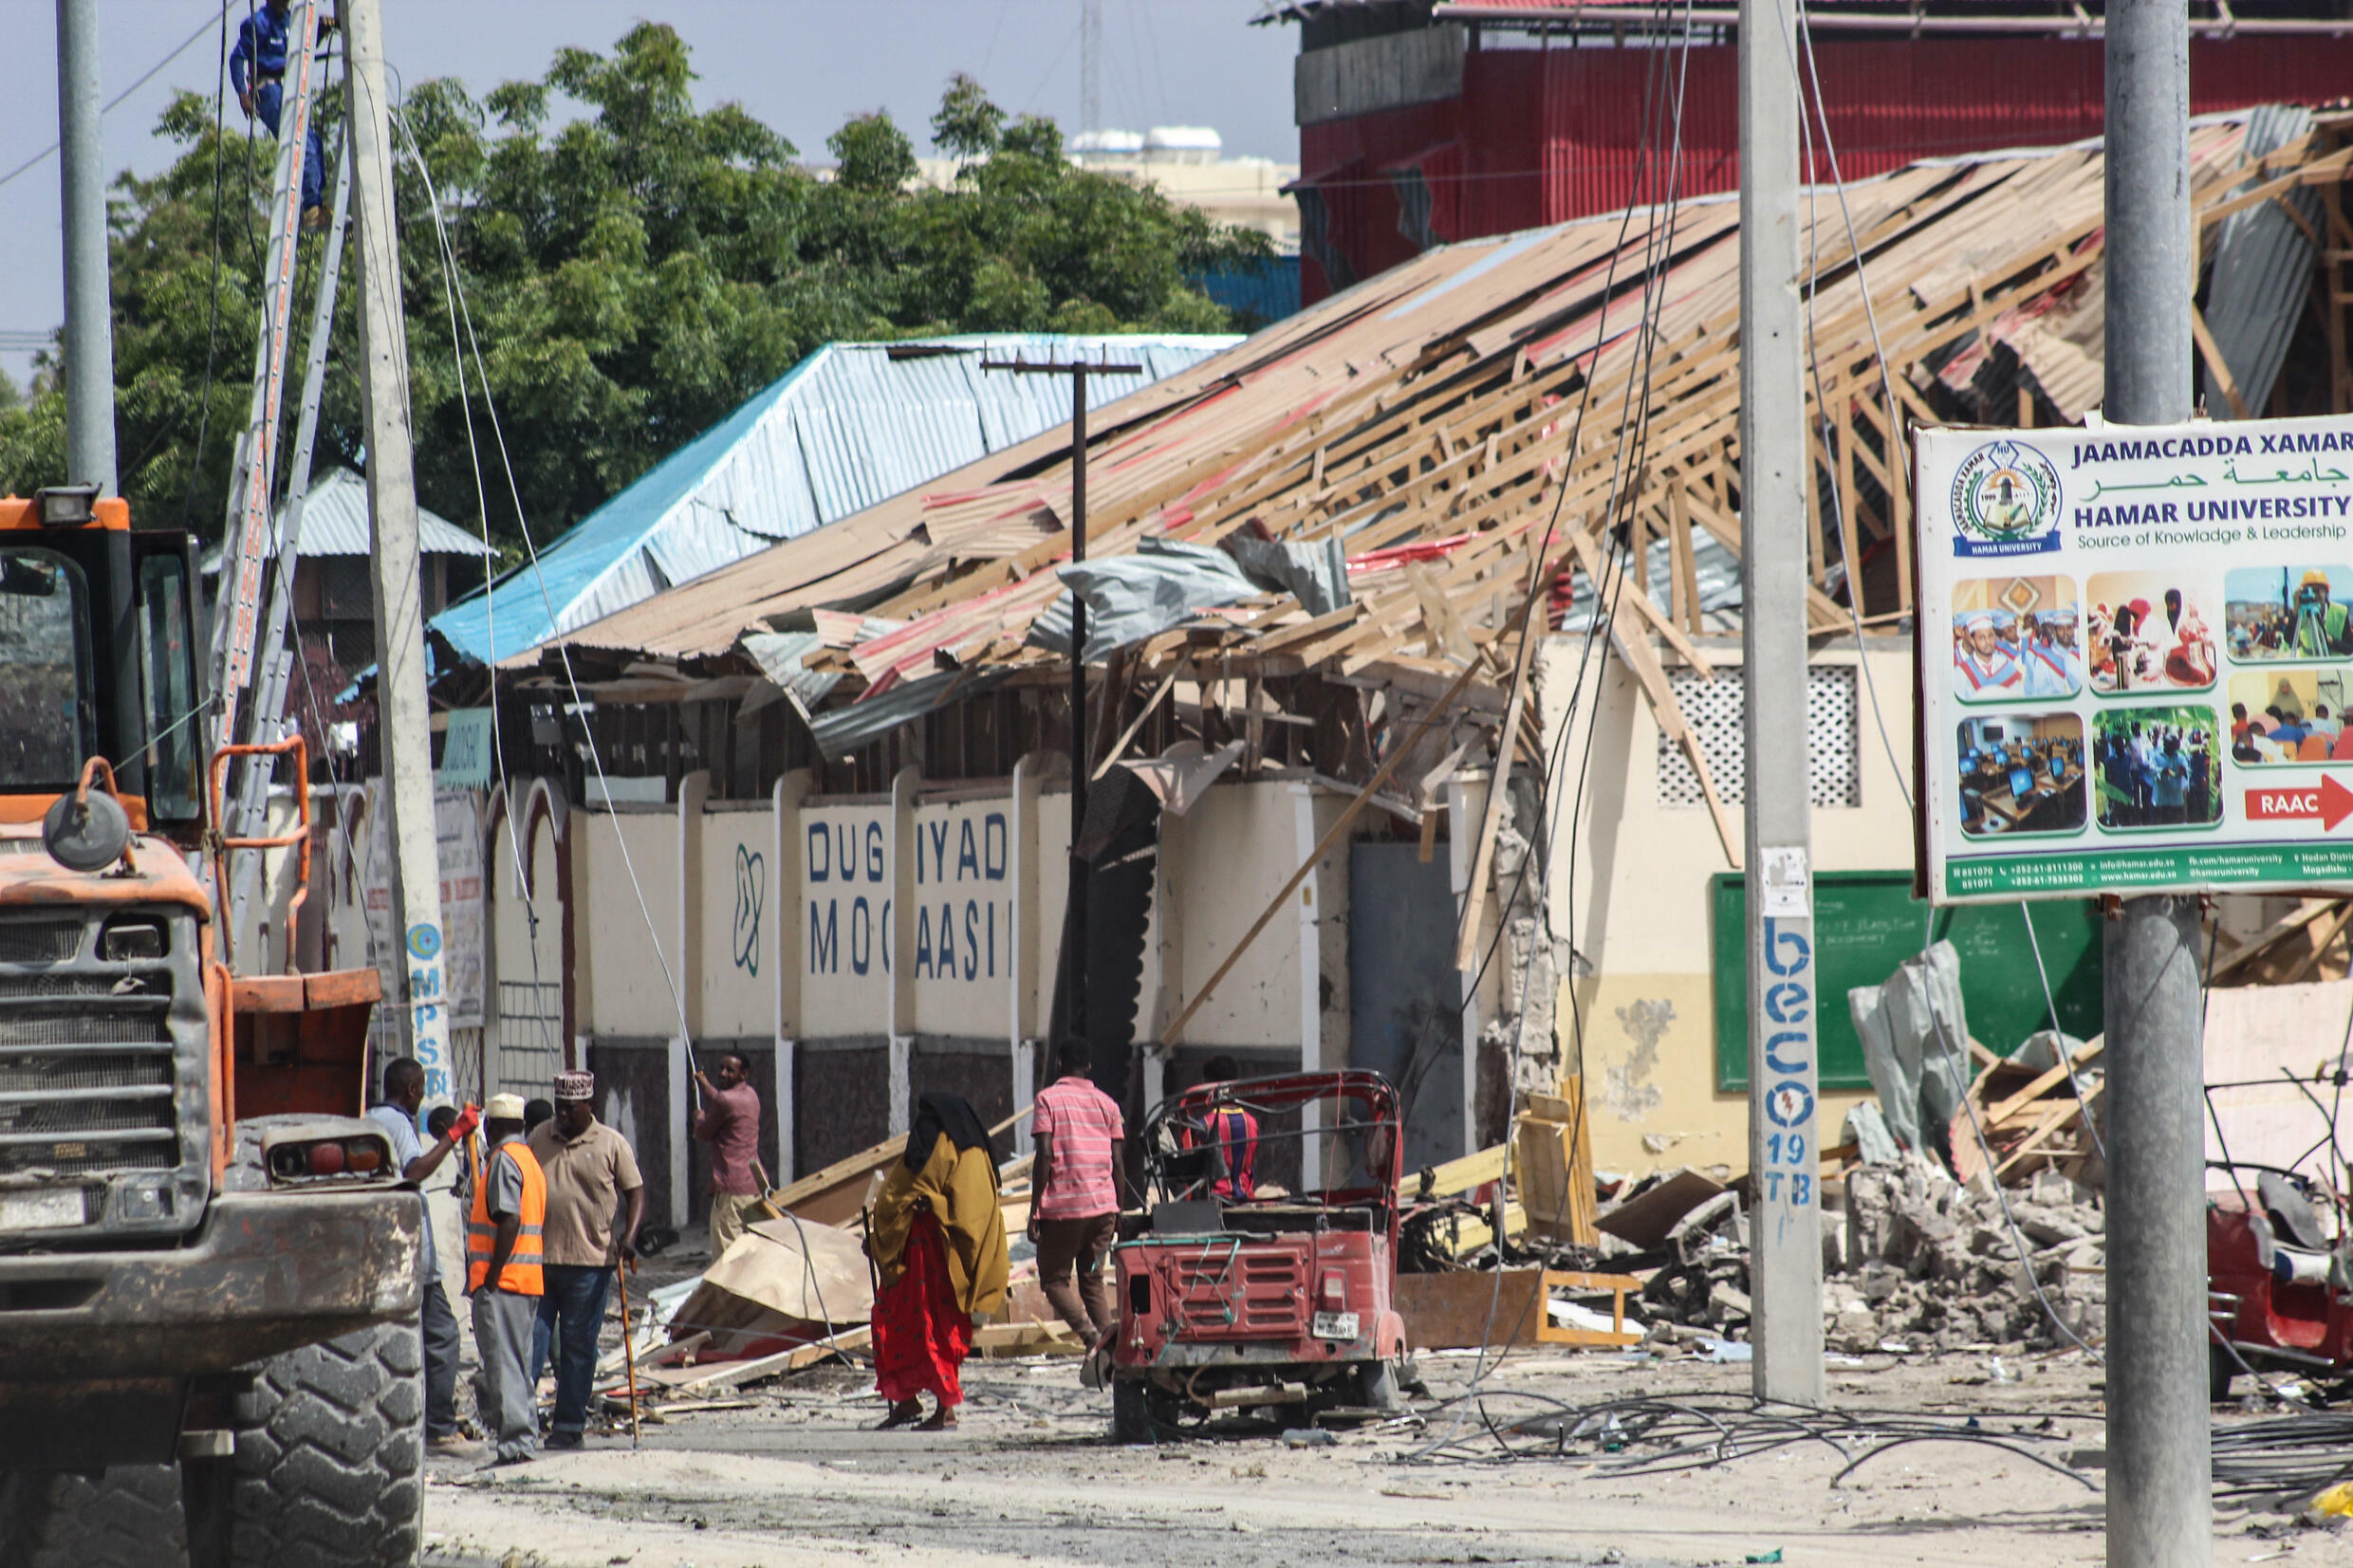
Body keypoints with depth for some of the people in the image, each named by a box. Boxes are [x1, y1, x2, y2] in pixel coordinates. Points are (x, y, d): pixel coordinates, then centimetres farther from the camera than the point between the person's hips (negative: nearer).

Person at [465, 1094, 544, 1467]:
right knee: (518, 1361, 15)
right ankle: (525, 1434, 17)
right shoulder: (530, 1160, 18)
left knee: (502, 1361, -10)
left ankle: (516, 1440, -15)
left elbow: (509, 1221, -21)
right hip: (530, 1279, 9)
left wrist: (491, 1276, -20)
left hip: (502, 1281, -9)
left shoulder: (503, 1160, -11)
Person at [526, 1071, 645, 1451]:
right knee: (531, 1339, -2)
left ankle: (569, 1426, 11)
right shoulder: (541, 1138, 10)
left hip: (588, 1262, -3)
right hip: (537, 1258, 3)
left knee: (577, 1348, 4)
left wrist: (629, 1235, -13)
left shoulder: (611, 1145, 0)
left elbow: (635, 1191, 3)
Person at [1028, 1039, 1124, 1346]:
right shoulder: (1106, 1103, 11)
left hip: (1062, 1208, -4)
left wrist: (1034, 1209, -8)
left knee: (1054, 1279, 3)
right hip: (1103, 1205, 4)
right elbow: (1117, 1159, 9)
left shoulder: (1049, 1099, -2)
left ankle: (1087, 1330, -21)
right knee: (1093, 1279, 15)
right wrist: (1119, 1211, 16)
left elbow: (1045, 1154, -10)